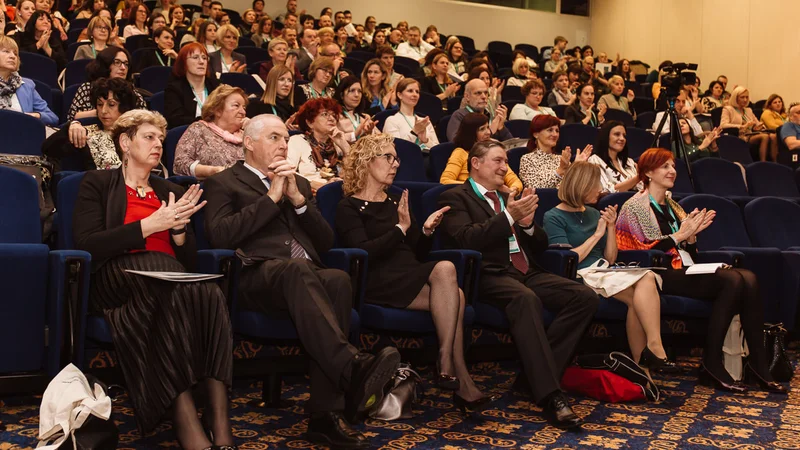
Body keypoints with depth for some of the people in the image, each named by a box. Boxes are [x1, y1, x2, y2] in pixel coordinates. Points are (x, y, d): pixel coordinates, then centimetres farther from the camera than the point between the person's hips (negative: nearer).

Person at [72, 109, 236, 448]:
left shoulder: (171, 191, 25)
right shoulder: (98, 183, 13)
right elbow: (86, 244, -5)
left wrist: (178, 227, -2)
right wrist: (149, 225, -11)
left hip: (168, 284, 4)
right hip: (116, 281, -4)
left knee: (209, 291, -33)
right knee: (164, 271, -38)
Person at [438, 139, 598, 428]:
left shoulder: (509, 198, 27)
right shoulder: (455, 198, 7)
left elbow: (541, 245, 22)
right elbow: (465, 240, -12)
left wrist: (527, 223, 1)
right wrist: (508, 216, -16)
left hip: (527, 272, 7)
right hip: (491, 275, -7)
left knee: (585, 297, -17)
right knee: (526, 299, -39)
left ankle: (536, 373, -14)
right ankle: (550, 395, -40)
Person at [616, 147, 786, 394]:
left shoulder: (672, 206, 23)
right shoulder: (635, 206, 1)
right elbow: (643, 253, -10)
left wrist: (692, 234, 0)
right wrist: (680, 235, -11)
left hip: (684, 270, 7)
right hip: (661, 274, -7)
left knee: (749, 278, -20)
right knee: (732, 281, -28)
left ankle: (758, 362, -20)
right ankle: (711, 364, -23)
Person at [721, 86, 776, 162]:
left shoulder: (749, 110, 27)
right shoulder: (728, 109, 5)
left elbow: (758, 124, 26)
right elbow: (723, 125, -11)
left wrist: (759, 127, 0)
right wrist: (743, 126, -18)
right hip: (740, 137, -7)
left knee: (773, 136, -24)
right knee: (765, 136, -32)